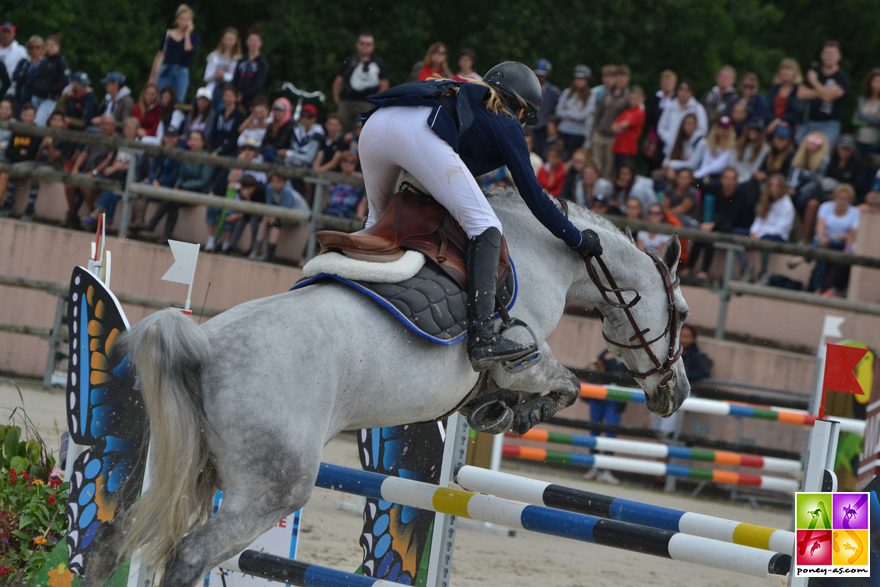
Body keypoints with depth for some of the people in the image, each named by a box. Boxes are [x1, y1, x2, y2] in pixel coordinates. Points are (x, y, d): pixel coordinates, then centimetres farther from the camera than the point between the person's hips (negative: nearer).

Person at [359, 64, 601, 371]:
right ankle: (482, 340, -18)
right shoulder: (506, 123, 22)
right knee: (484, 226, -4)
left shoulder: (462, 98, 40)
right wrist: (578, 240, 26)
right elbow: (533, 195, 19)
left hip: (373, 126, 7)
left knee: (378, 218, 31)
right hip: (419, 131, -7)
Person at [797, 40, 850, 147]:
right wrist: (821, 93, -8)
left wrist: (814, 81, -4)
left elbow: (829, 97, -17)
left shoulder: (842, 77, -3)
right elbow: (801, 93, 3)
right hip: (808, 123, 5)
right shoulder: (814, 71, 14)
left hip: (829, 125, -5)